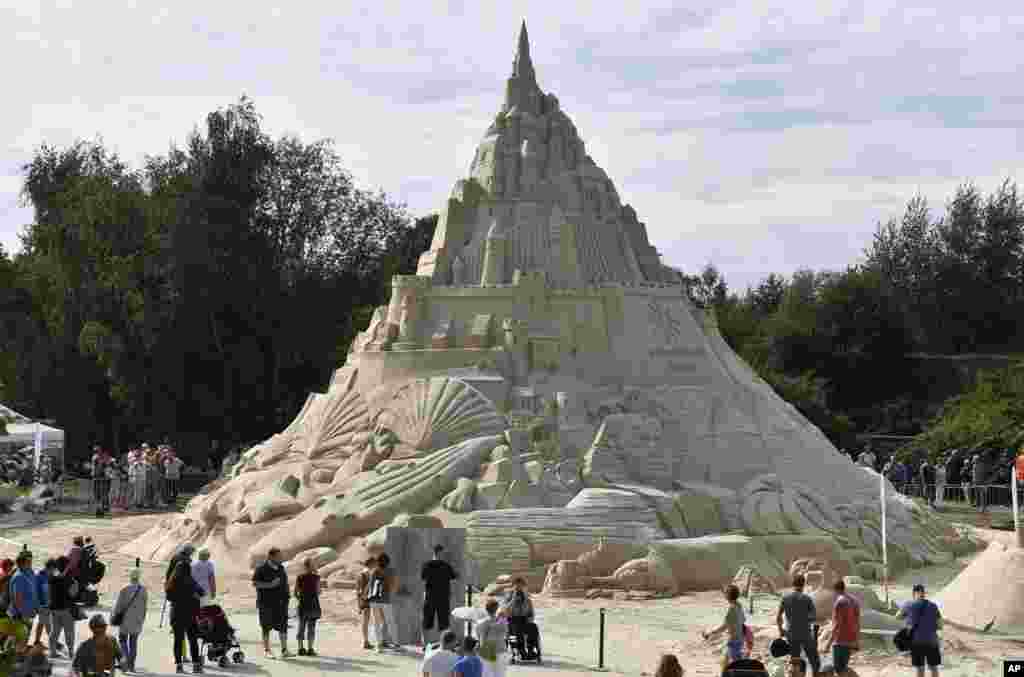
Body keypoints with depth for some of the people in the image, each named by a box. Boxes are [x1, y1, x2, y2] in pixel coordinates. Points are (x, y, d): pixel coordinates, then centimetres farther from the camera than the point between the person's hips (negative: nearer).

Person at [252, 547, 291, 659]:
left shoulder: (281, 568, 11)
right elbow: (255, 583, -10)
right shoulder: (261, 568, -6)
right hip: (266, 602, -5)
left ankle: (284, 650, -1)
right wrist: (270, 584, -21)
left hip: (280, 602, 5)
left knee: (283, 625, -2)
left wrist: (286, 598, 14)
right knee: (267, 626, 4)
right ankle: (267, 650, 14)